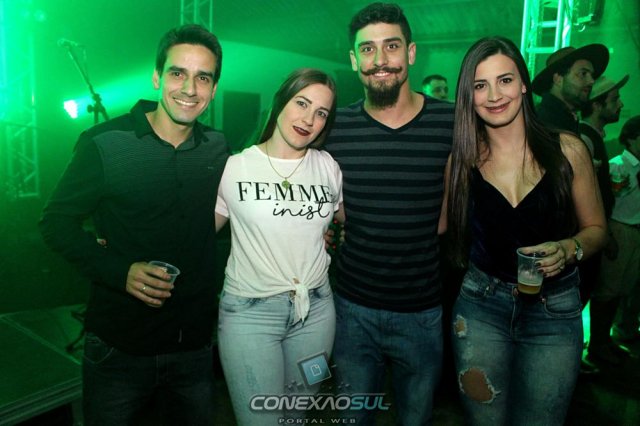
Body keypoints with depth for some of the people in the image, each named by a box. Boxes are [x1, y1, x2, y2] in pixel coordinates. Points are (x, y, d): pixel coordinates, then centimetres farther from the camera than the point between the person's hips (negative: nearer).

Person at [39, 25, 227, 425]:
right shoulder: (103, 144, -13)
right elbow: (57, 222, -6)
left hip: (195, 345, 3)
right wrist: (119, 271, -20)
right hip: (119, 347, -3)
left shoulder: (218, 149, -2)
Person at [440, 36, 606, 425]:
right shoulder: (463, 159, -3)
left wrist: (569, 248, -18)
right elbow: (439, 226, -1)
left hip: (554, 312, 0)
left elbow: (595, 228, 4)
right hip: (480, 306, 1)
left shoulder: (567, 150, -5)